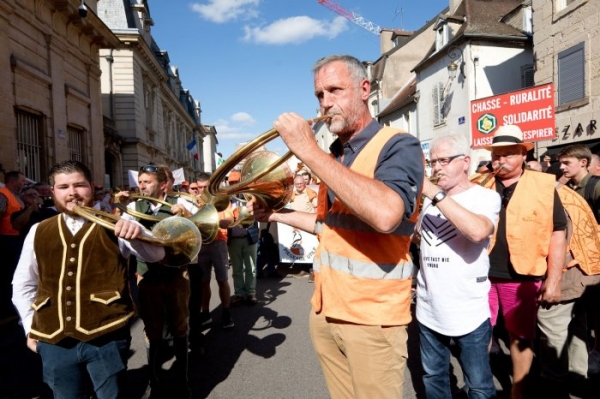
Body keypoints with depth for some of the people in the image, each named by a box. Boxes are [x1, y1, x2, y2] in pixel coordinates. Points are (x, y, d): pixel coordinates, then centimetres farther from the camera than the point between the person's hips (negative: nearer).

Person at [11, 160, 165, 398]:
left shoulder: (113, 227, -2)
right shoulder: (38, 232, 7)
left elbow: (156, 255, -13)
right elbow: (23, 284, 16)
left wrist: (137, 233, -33)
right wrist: (30, 327, 11)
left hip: (106, 336, -3)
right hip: (54, 340, 3)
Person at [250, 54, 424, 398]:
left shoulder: (399, 146, -12)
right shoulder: (332, 156, 11)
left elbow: (385, 215, -33)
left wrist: (309, 151, -28)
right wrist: (277, 214, 11)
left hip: (373, 317, -6)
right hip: (325, 310, 7)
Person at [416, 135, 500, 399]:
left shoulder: (485, 197, -8)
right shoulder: (428, 199, 8)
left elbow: (478, 231, -31)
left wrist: (434, 193, -30)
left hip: (468, 311, -5)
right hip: (428, 308, 5)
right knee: (433, 377, 20)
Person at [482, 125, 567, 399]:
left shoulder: (543, 186, -2)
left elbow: (557, 233, -1)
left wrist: (553, 279, -6)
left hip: (523, 277, -1)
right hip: (482, 274, 2)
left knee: (521, 335, 15)